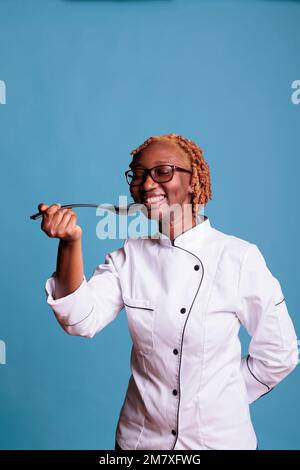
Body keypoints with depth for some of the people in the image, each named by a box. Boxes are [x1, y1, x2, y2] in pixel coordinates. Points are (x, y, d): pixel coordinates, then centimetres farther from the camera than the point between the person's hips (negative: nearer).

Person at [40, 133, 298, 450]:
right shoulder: (128, 257, -6)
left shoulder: (240, 257, -16)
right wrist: (70, 243, -32)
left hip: (219, 436, -2)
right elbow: (83, 321, -20)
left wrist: (227, 397, 2)